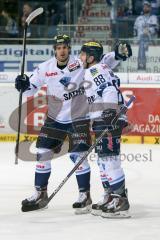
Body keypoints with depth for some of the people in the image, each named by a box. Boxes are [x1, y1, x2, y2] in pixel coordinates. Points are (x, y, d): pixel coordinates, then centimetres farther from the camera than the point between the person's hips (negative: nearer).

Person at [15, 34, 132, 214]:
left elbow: (103, 62, -9)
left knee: (77, 155, -9)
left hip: (78, 118, -3)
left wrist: (118, 55, -27)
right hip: (55, 118, 3)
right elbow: (31, 89, 3)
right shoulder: (45, 68, -5)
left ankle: (85, 195, 4)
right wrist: (24, 85, -18)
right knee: (43, 153, 3)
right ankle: (40, 193, 17)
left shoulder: (80, 63, -13)